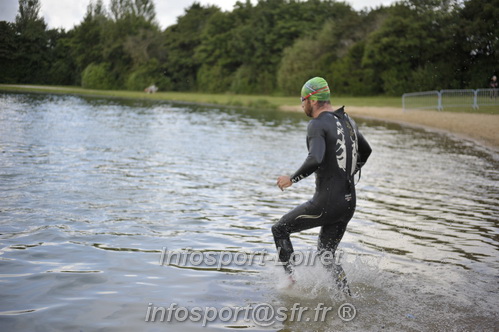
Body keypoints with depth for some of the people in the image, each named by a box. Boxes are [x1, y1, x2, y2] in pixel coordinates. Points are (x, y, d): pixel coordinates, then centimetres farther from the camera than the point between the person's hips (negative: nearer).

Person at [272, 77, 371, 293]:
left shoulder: (317, 125, -13)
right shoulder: (347, 120, 13)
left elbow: (315, 159, -30)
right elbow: (366, 151, 27)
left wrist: (292, 179, -15)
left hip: (326, 202, -8)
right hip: (349, 202, 8)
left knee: (280, 229, 12)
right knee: (326, 255, 21)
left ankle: (293, 282, 8)